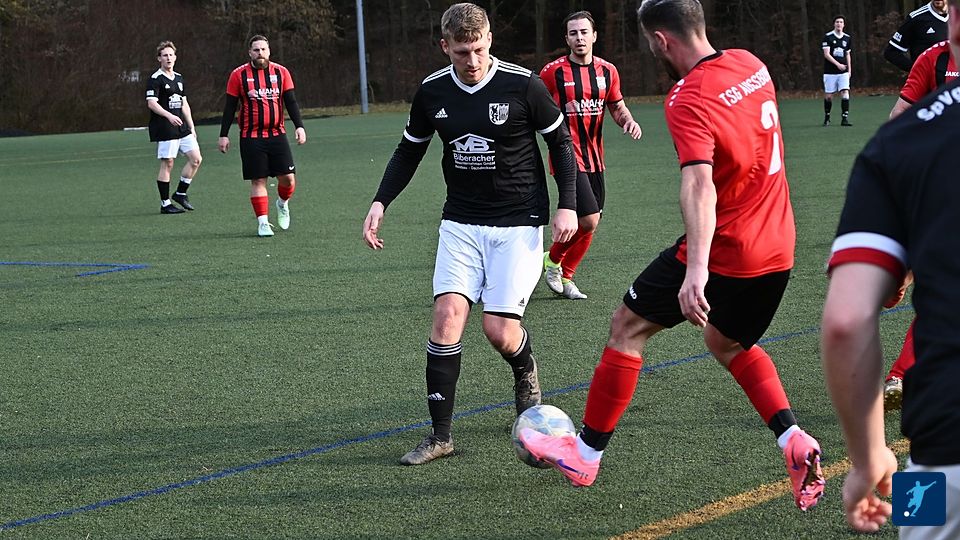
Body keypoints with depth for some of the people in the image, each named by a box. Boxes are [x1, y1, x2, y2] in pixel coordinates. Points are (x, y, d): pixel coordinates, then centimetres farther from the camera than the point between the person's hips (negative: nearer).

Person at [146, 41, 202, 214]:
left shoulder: (179, 78, 17)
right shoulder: (155, 79, -7)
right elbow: (151, 103, -18)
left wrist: (191, 127, 19)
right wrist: (169, 115, -32)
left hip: (182, 127, 8)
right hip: (164, 129, -8)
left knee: (196, 159, 1)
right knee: (167, 164, -5)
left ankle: (180, 193, 15)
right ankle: (165, 204, 2)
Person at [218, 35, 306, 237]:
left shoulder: (281, 72, 4)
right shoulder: (239, 75, 0)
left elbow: (291, 101, 6)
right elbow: (230, 107, 3)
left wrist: (299, 126, -5)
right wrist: (224, 135, 1)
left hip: (277, 135, 2)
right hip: (251, 137, -2)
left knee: (288, 177, -3)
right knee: (258, 180, -2)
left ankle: (283, 203, 28)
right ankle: (263, 222, 4)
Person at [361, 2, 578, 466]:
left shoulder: (522, 85, -12)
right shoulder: (432, 92, -1)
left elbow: (561, 142, -1)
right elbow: (409, 150, 14)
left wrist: (567, 205, -8)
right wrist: (380, 202, 3)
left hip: (518, 225, -3)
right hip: (461, 223, 3)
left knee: (499, 331, -10)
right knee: (447, 315, -13)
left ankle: (526, 373, 28)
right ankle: (440, 435, -5)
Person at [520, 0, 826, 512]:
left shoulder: (689, 99, -20)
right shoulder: (750, 64, 4)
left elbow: (699, 184, -35)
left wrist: (697, 269, -45)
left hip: (724, 252, -8)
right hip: (778, 247, 8)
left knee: (628, 325, 9)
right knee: (728, 342, 28)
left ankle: (585, 455, 17)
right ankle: (794, 441, 9)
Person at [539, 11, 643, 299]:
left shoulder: (608, 71, 6)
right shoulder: (552, 71, -7)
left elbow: (617, 107, 16)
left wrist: (628, 120, -4)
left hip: (594, 159, 6)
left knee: (588, 226, 9)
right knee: (589, 219, -16)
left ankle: (565, 277, 26)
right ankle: (552, 260, 9)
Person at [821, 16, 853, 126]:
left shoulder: (847, 38, 10)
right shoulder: (828, 37, -4)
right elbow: (826, 54, -10)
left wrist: (849, 70, 14)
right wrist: (838, 64, -20)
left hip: (843, 72, 3)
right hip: (830, 71, -3)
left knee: (845, 92, -13)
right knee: (828, 95, 3)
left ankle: (844, 118, -12)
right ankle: (827, 117, 22)